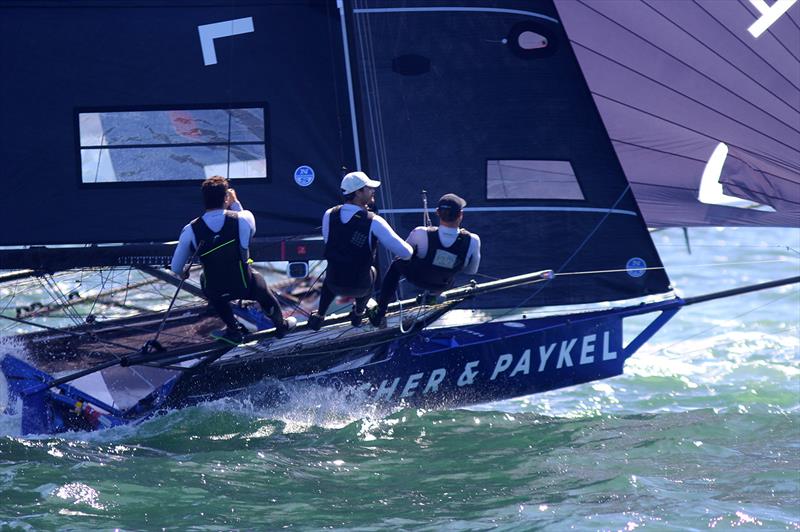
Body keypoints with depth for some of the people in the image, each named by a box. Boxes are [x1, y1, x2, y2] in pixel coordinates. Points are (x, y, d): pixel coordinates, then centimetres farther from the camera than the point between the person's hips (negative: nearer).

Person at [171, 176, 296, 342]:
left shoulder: (190, 230, -17)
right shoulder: (243, 218, -18)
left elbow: (176, 268, -3)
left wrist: (183, 273, 20)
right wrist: (235, 203, 13)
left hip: (214, 293, 0)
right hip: (245, 287, 0)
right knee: (259, 281, 33)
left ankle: (234, 329, 40)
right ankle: (281, 325, 54)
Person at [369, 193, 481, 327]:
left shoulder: (421, 234, -32)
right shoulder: (472, 240, -31)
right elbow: (472, 270, -12)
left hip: (417, 278, -1)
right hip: (443, 286, 1)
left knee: (395, 265, 30)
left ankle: (380, 312, 29)